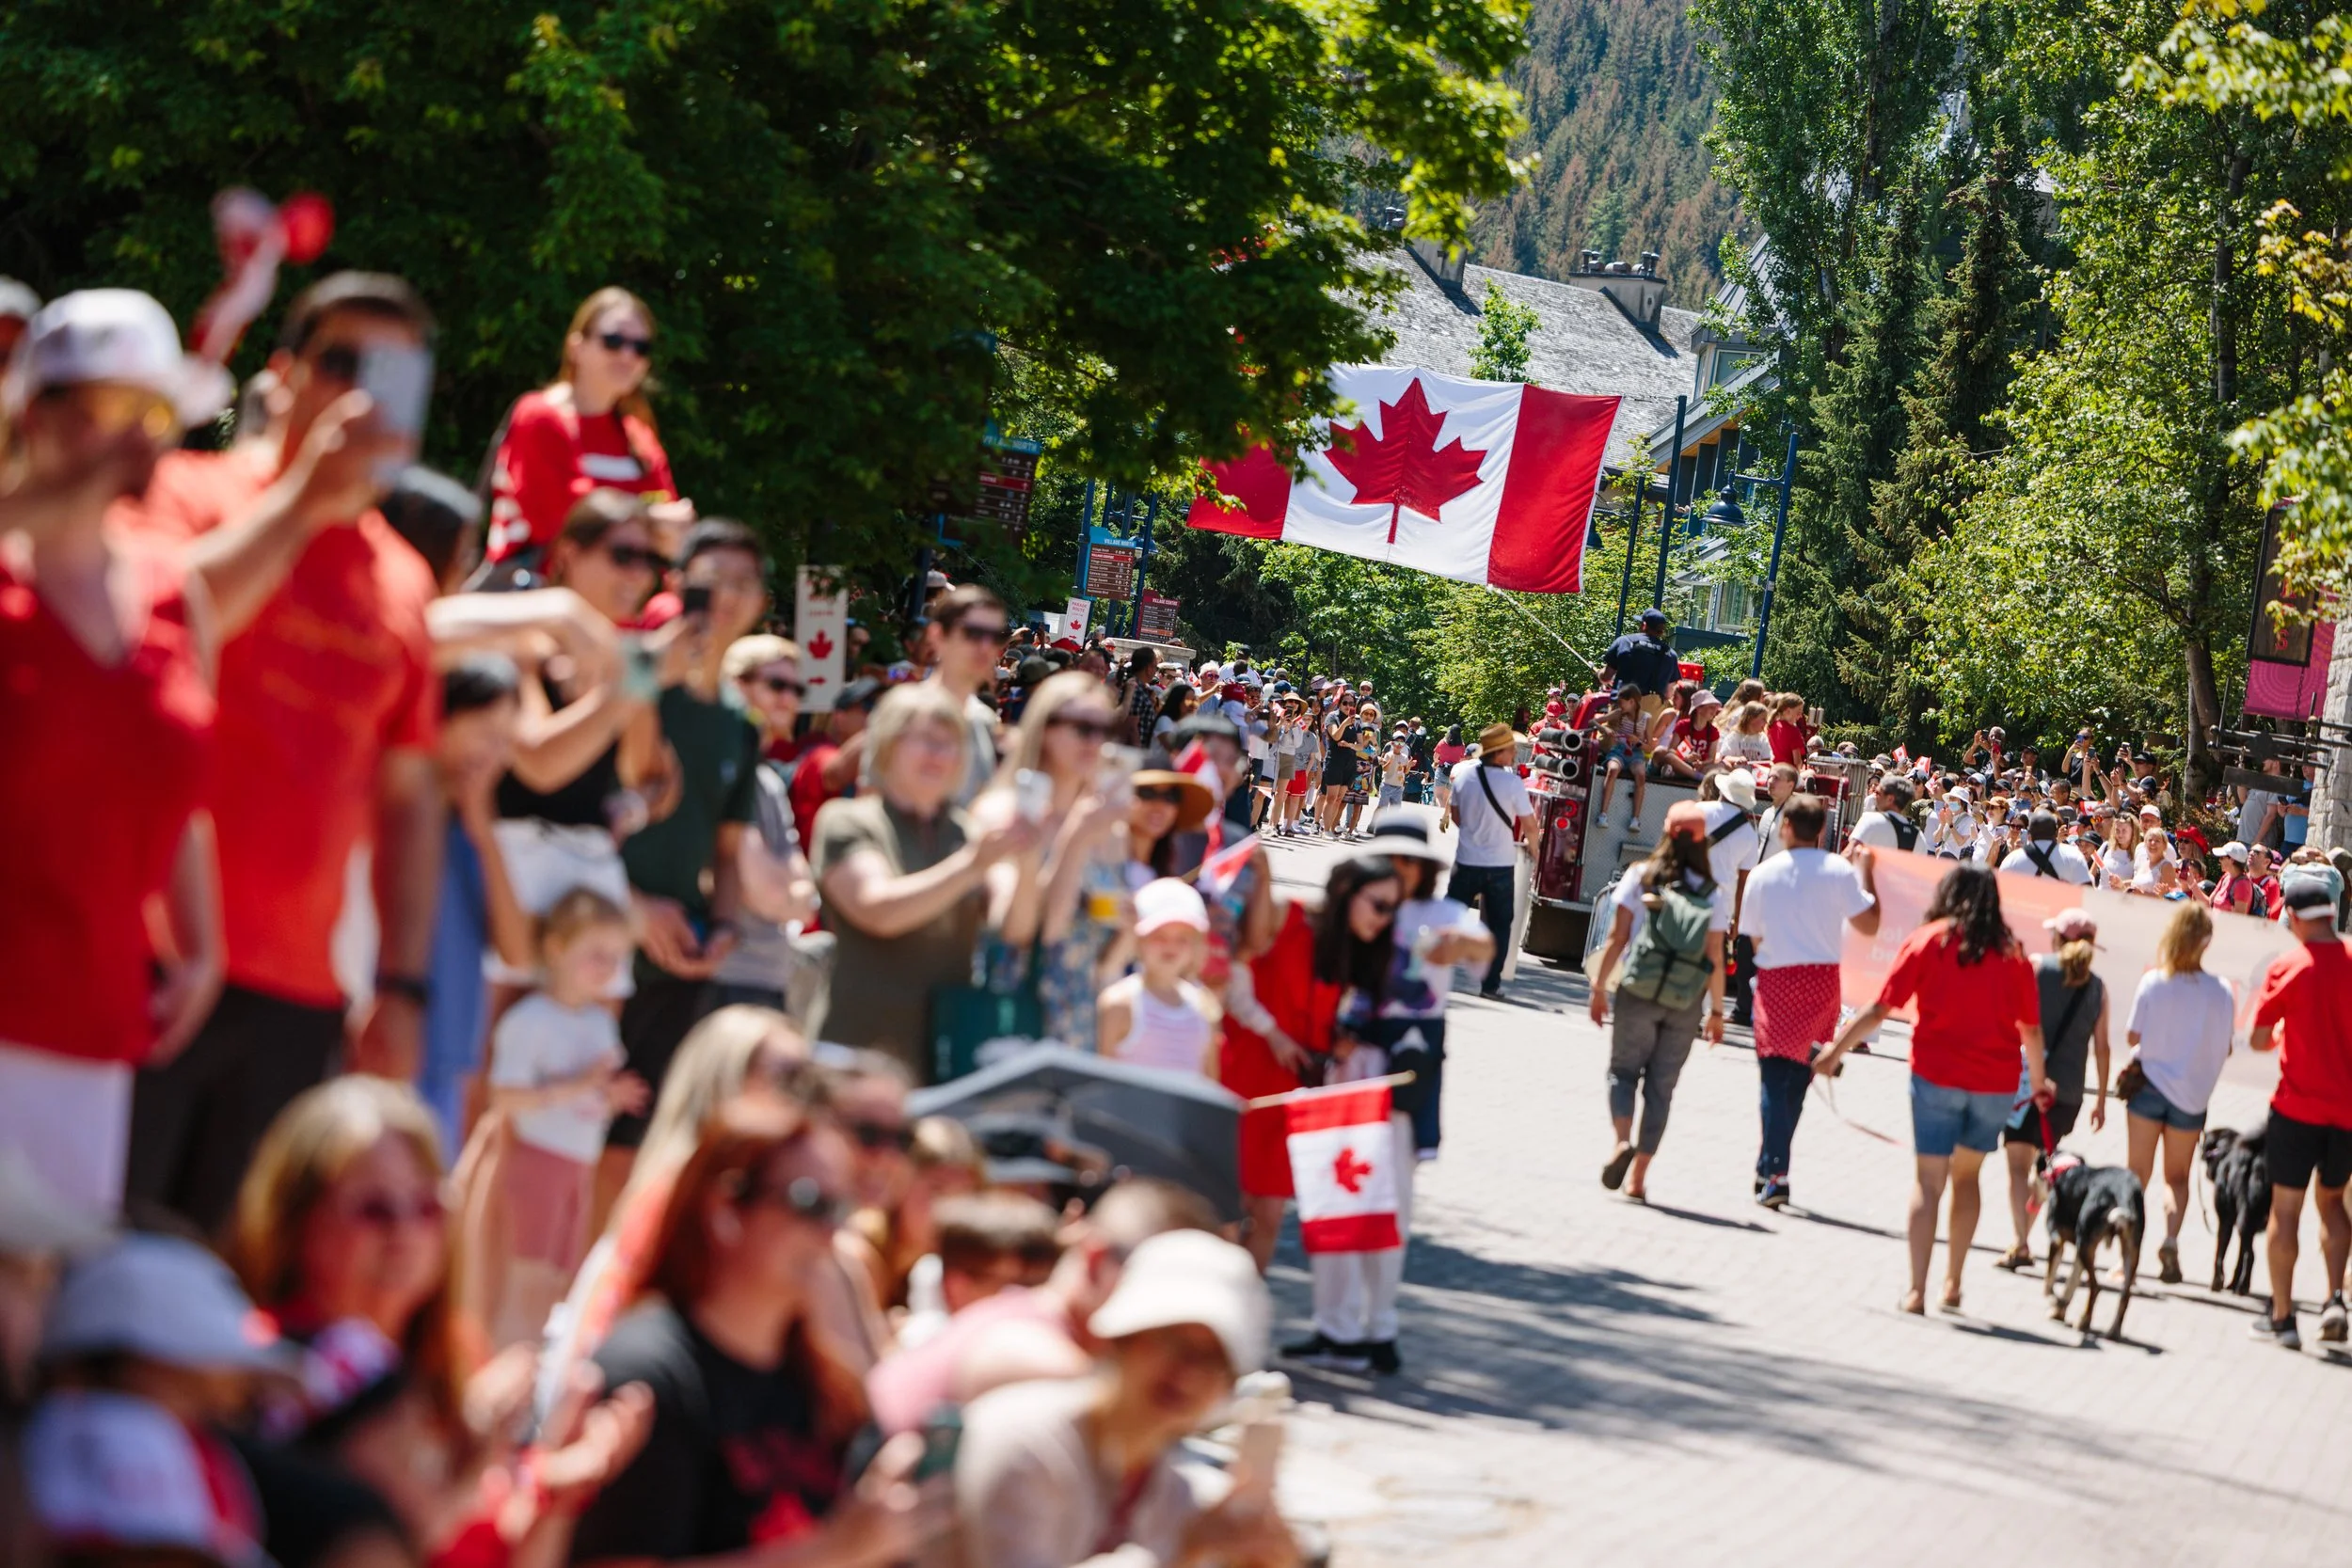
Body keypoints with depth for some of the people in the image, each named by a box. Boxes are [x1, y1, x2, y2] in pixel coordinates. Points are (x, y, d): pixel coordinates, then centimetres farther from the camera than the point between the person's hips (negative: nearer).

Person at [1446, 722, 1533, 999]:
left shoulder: (1463, 773, -5)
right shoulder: (1512, 782, -16)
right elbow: (1529, 826, -10)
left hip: (1466, 861, 3)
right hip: (1500, 865, -3)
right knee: (1499, 925, 8)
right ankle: (1490, 984, 7)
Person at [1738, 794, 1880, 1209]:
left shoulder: (1763, 874, 0)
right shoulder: (1839, 870, -4)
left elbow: (1754, 937, 6)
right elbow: (1869, 923, -3)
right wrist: (1864, 871, 8)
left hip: (1775, 980, 0)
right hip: (1822, 980, 0)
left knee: (1775, 1077, 4)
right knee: (1797, 1078, 11)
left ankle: (1774, 1174, -6)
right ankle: (1770, 1167, 13)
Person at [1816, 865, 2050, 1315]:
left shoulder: (1927, 941, 1)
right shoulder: (2013, 954, 6)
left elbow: (1880, 1010, -3)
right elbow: (2031, 1029, 7)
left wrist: (1836, 1050, 5)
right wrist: (2038, 1082, 22)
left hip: (1937, 1074, -2)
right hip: (1996, 1081, 2)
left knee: (1929, 1181, 1)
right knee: (1966, 1176, 19)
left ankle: (1917, 1290, -8)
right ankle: (1953, 1283, 19)